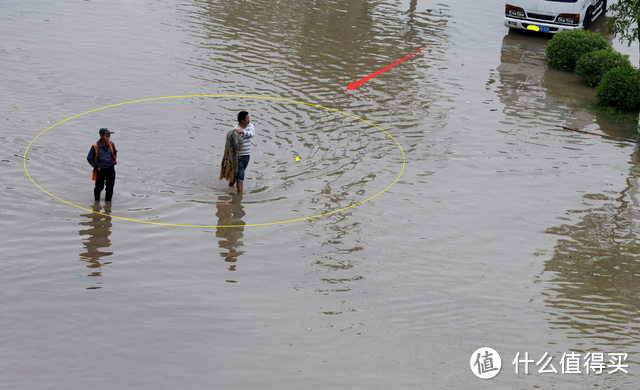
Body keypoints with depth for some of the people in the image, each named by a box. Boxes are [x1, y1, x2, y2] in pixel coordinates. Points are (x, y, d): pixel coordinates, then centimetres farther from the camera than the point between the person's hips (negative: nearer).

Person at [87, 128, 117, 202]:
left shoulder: (111, 144, -4)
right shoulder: (95, 146, -16)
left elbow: (115, 152, 18)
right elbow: (89, 158, -7)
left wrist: (114, 161, 7)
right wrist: (96, 167, -9)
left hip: (110, 169, 3)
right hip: (100, 170, -3)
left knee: (110, 187, 3)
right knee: (99, 187, 4)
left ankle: (108, 200, 19)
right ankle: (97, 199, 31)